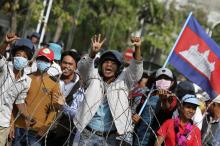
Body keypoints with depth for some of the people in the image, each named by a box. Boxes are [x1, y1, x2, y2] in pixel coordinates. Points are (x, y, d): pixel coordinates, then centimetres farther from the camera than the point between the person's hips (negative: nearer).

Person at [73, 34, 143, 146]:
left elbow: (135, 69, -11)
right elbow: (83, 67, -13)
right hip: (88, 135, 1)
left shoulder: (123, 81, 5)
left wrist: (137, 49, -29)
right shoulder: (93, 78, 5)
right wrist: (93, 53, -35)